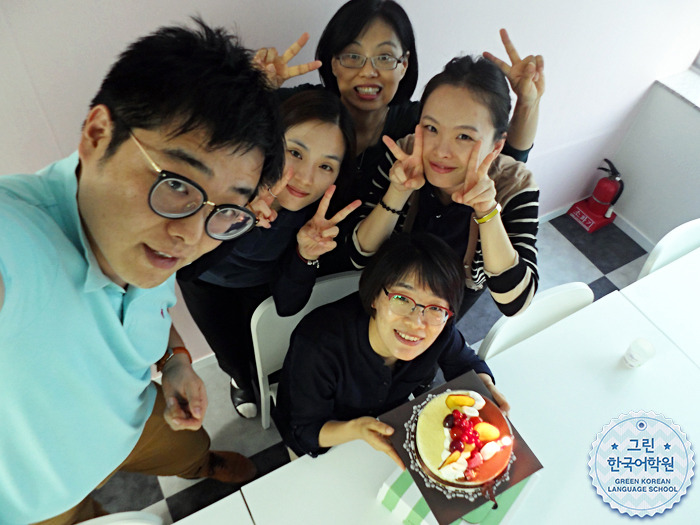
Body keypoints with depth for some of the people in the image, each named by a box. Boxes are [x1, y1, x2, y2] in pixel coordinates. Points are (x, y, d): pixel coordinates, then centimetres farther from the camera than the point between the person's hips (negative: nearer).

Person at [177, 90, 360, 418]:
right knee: (232, 357, 9)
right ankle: (242, 382, 50)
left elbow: (287, 305, -23)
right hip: (208, 280, -1)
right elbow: (183, 266, -37)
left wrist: (307, 255, -42)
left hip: (263, 280, 1)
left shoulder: (326, 207, -31)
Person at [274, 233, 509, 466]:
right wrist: (356, 429, -44)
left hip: (389, 428, 4)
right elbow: (305, 431, -24)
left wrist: (485, 386, -24)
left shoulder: (441, 331, -25)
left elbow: (468, 364, -1)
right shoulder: (317, 344, -38)